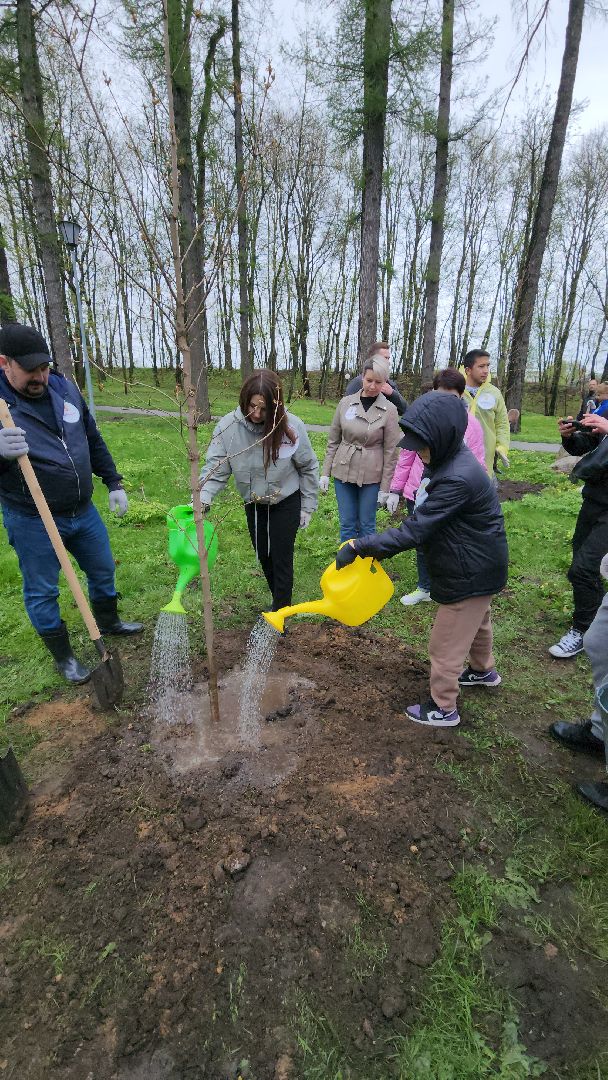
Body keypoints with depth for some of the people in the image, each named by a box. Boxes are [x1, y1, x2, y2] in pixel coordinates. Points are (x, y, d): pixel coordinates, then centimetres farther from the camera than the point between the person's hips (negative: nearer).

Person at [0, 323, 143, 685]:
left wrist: (114, 482, 10)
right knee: (42, 591, 9)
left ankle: (108, 621, 46)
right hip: (32, 521, -5)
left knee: (103, 570, 20)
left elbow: (94, 441, 12)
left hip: (83, 510, 5)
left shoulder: (65, 389, 1)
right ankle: (63, 655, 29)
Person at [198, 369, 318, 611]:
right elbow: (215, 467, -17)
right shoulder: (228, 426, -21)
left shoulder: (291, 427, -23)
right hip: (253, 503, 3)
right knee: (263, 556, 17)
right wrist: (203, 497, -35)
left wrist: (307, 507, -5)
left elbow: (308, 468, -9)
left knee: (281, 557, 0)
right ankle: (280, 599, 41)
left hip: (286, 502, -3)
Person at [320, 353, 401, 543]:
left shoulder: (389, 410, -6)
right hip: (343, 472, 2)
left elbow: (390, 452, -4)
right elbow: (333, 440, 6)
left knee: (366, 525, 8)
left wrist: (385, 488, -5)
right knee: (347, 524, 10)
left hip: (371, 476, -2)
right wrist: (325, 473, 4)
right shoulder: (346, 403, 0)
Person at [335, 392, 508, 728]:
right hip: (474, 565, 10)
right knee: (475, 622, 32)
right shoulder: (445, 462, -3)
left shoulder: (458, 479, -34)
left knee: (446, 643, 6)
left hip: (470, 573, -10)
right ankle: (483, 670, 58)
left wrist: (359, 546, -31)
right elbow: (422, 521, 3)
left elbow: (414, 531, -34)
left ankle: (443, 709, 27)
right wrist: (382, 547, -4)